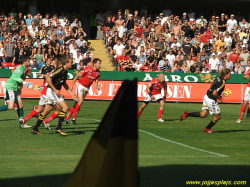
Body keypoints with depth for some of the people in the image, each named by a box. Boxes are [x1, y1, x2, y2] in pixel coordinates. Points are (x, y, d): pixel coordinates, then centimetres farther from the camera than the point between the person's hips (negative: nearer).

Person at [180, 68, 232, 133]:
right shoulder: (222, 82, -22)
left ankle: (187, 114, 10)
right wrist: (220, 98, -9)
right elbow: (214, 93, -26)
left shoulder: (219, 78, 5)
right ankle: (207, 129, 23)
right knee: (218, 116, 7)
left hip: (207, 96, 9)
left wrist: (219, 96, 17)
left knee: (203, 115, 14)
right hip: (211, 100, -9)